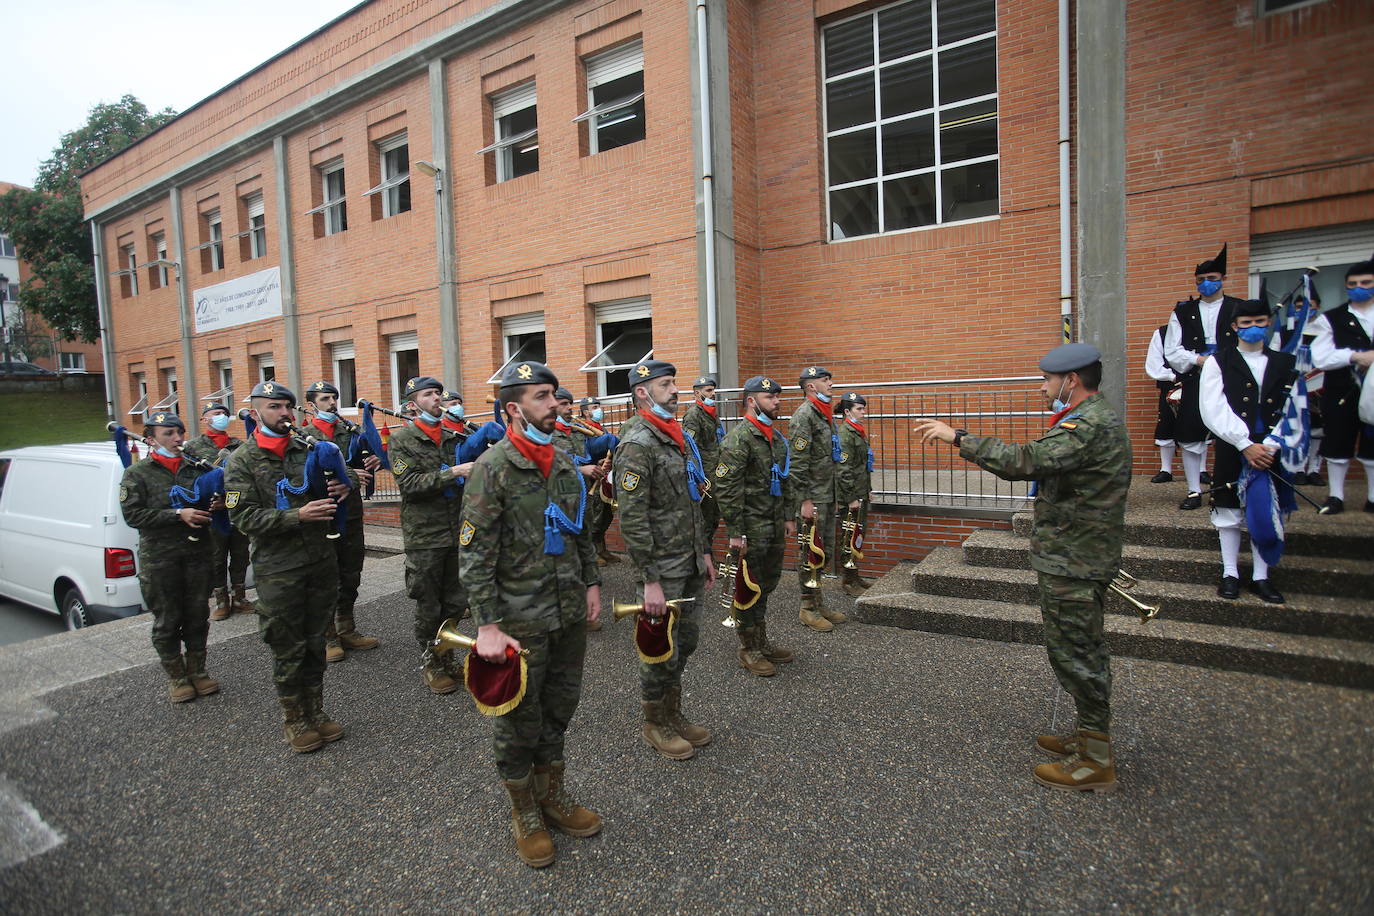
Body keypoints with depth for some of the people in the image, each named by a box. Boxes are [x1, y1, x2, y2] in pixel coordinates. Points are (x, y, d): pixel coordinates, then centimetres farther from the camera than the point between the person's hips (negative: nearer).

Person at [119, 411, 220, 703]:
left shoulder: (195, 468, 8)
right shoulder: (137, 473, 0)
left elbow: (211, 499, 19)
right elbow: (133, 515, -9)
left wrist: (218, 504, -5)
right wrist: (178, 514, -20)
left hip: (197, 553, 3)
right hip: (159, 557, -3)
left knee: (197, 615, 11)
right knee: (167, 620, 7)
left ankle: (196, 670, 27)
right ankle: (176, 676, 22)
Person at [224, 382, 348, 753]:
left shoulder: (308, 449, 7)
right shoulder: (242, 462, -4)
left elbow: (330, 489, 21)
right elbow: (244, 517, -12)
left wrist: (337, 492, -3)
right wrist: (298, 516, -23)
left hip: (322, 560, 4)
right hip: (278, 570, -4)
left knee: (315, 642, 14)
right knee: (288, 649, 5)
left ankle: (315, 711, 29)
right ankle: (294, 720, 22)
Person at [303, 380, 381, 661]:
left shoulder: (350, 431, 11)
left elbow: (363, 465, 16)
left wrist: (371, 462, -7)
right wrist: (348, 475, -25)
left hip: (352, 513, 5)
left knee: (351, 575, 14)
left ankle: (346, 631, 27)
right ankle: (327, 638, 16)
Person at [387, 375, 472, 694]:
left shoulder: (453, 437, 11)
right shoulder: (402, 439, -4)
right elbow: (409, 484, -16)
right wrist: (451, 473, -24)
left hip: (457, 532, 5)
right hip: (424, 536, -5)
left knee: (456, 603, 12)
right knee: (428, 606, 6)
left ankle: (447, 658, 30)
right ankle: (430, 664, 23)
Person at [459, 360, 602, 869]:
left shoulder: (564, 462, 6)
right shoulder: (493, 467, -14)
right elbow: (475, 555, -17)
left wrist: (591, 583, 13)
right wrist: (488, 626, -19)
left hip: (570, 613, 6)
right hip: (520, 619, -6)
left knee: (559, 707, 19)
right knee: (519, 718, 10)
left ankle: (553, 794, 40)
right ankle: (524, 813, 31)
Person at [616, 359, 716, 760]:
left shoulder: (680, 437, 11)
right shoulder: (637, 445, -17)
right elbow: (632, 520, -21)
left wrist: (705, 553, 17)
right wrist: (650, 581, -21)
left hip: (691, 563, 8)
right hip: (662, 567, -8)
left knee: (686, 641, 18)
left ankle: (674, 714, 37)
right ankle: (655, 723, 27)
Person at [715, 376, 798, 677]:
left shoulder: (777, 437, 13)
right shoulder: (738, 439, -15)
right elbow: (727, 489, -19)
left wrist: (789, 518, 16)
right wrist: (735, 533, -20)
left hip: (775, 528, 8)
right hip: (751, 529, -8)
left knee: (767, 584, 18)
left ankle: (762, 643, 33)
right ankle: (749, 650, 18)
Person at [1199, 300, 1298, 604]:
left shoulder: (1287, 363, 9)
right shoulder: (1219, 362, 1)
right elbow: (1214, 412, -8)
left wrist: (1271, 447, -11)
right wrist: (1247, 445, -16)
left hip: (1271, 453, 2)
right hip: (1232, 452, -2)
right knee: (1230, 513, 4)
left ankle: (1261, 577, 17)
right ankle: (1230, 573, 16)